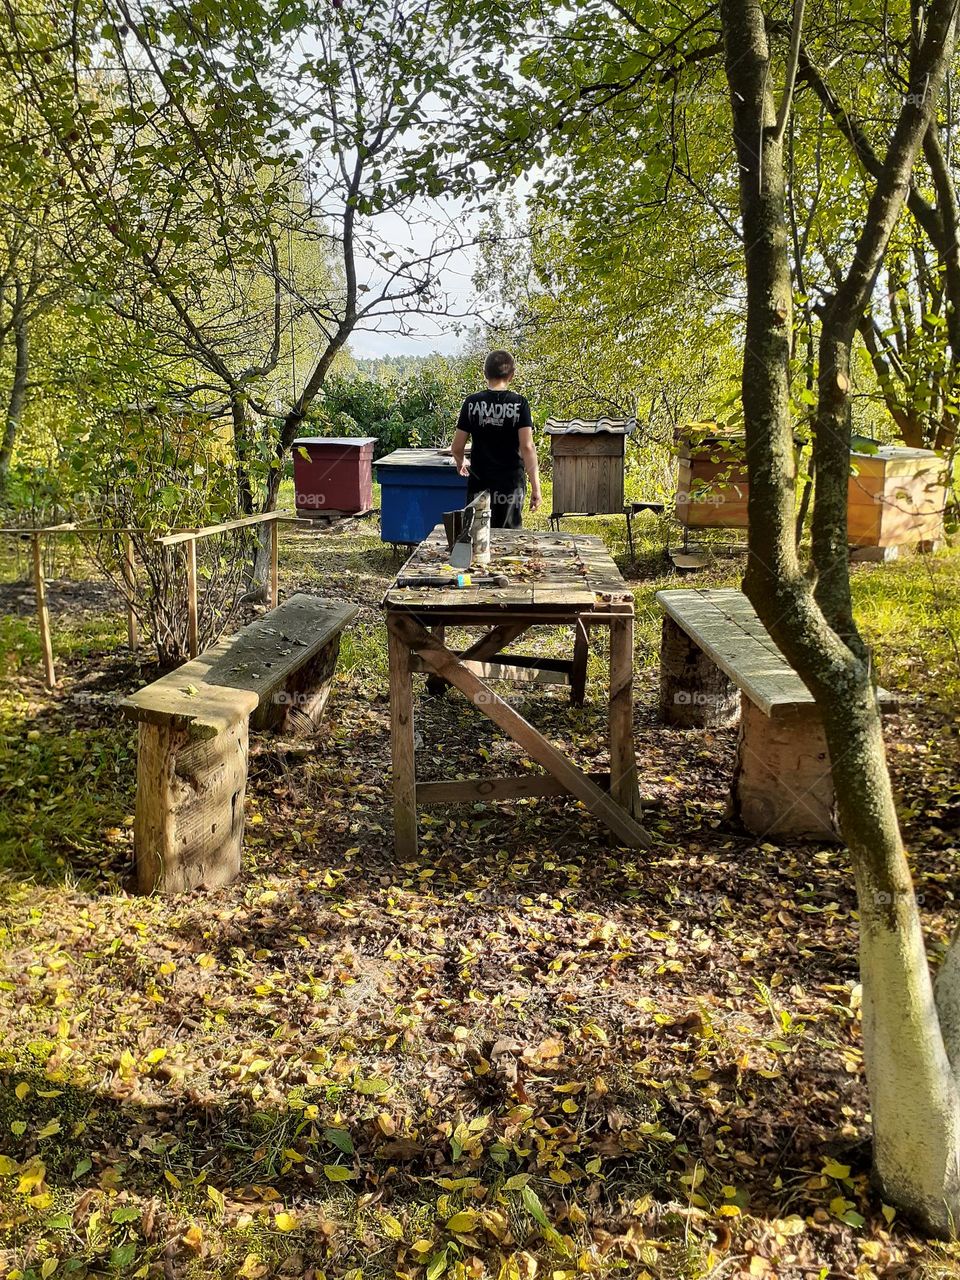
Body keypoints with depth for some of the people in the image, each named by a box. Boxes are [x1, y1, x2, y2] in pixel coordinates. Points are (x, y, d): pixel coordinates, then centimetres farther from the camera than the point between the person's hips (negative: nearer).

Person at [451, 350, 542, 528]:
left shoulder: (472, 402, -2)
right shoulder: (519, 403, -6)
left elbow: (457, 448, -1)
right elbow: (527, 447, -13)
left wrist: (460, 464, 21)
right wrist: (535, 487, -11)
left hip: (479, 485, 1)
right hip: (511, 485, -1)